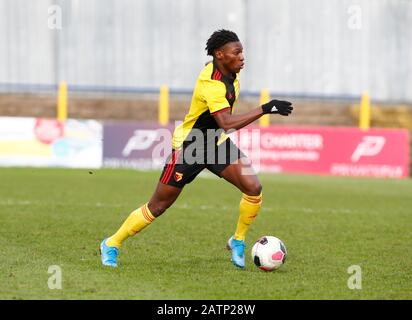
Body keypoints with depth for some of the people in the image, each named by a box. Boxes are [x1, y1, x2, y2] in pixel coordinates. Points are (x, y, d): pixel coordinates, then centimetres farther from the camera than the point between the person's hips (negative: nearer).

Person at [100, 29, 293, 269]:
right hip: (188, 147, -7)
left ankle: (238, 241, 8)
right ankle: (112, 245, 21)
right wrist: (265, 109, -43)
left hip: (217, 142, 7)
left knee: (254, 188, -13)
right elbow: (226, 123, -41)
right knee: (157, 207, 2)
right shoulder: (211, 83, -30)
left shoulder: (230, 73, -3)